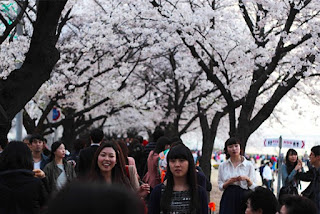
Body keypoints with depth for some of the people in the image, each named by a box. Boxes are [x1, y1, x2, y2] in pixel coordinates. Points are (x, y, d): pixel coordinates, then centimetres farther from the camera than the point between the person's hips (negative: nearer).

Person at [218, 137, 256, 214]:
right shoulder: (222, 166, 8)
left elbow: (253, 187, 3)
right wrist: (229, 182, -11)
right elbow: (220, 186, 7)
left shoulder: (249, 165, 3)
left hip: (244, 198, -1)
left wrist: (247, 179, -15)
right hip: (228, 198, 1)